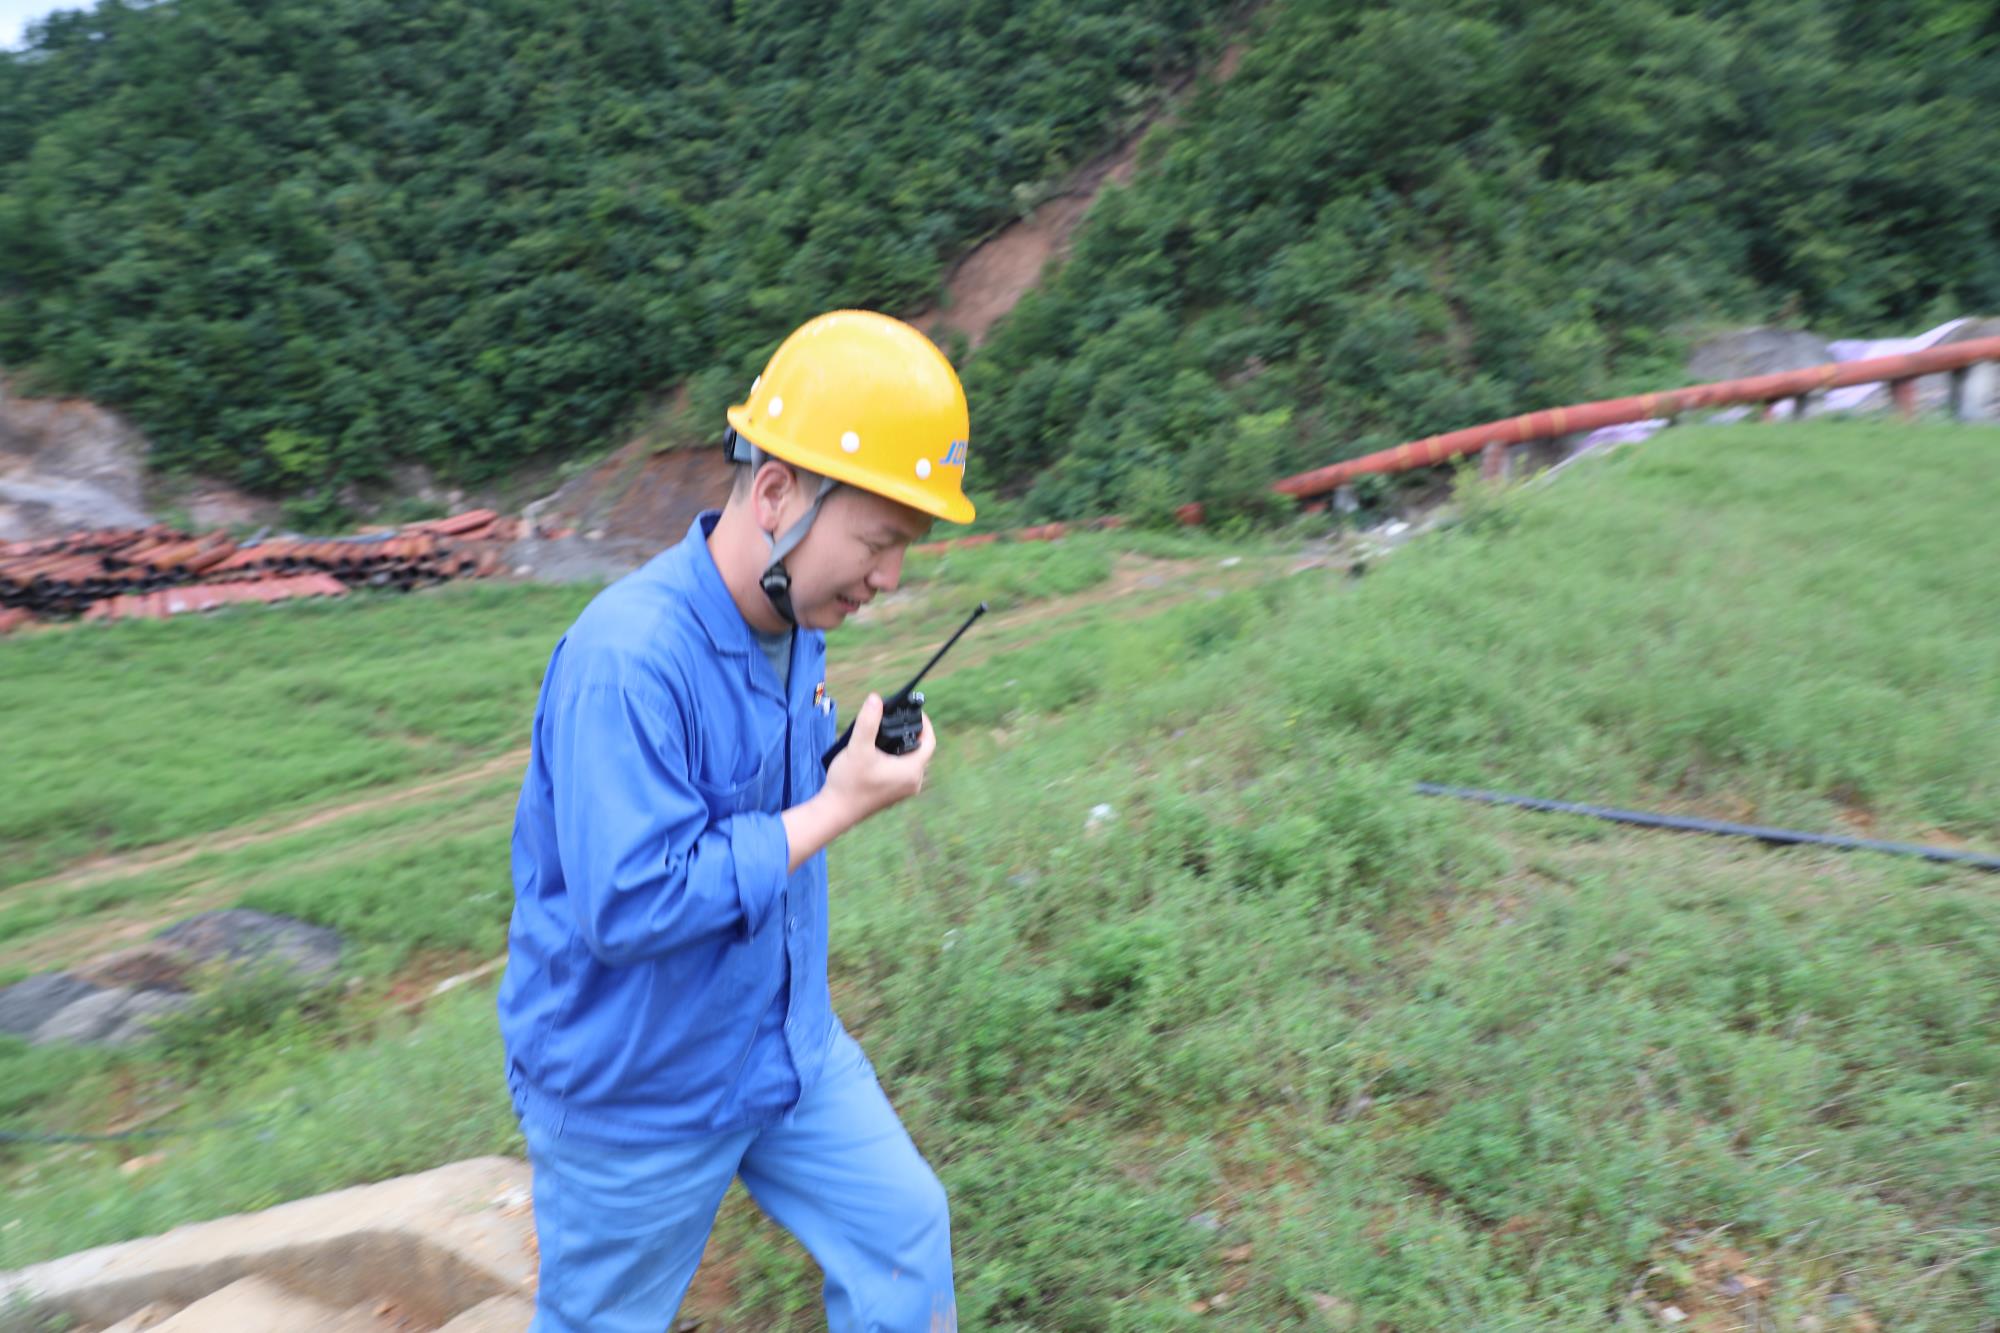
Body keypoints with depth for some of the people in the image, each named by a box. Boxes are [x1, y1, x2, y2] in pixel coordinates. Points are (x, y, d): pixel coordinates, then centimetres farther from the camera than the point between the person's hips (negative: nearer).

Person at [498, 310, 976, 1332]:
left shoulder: (796, 624, -3)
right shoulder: (628, 656, -31)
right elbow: (631, 904, -32)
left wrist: (858, 765, -3)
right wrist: (837, 809, -28)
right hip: (636, 1094, -6)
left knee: (905, 1234, 15)